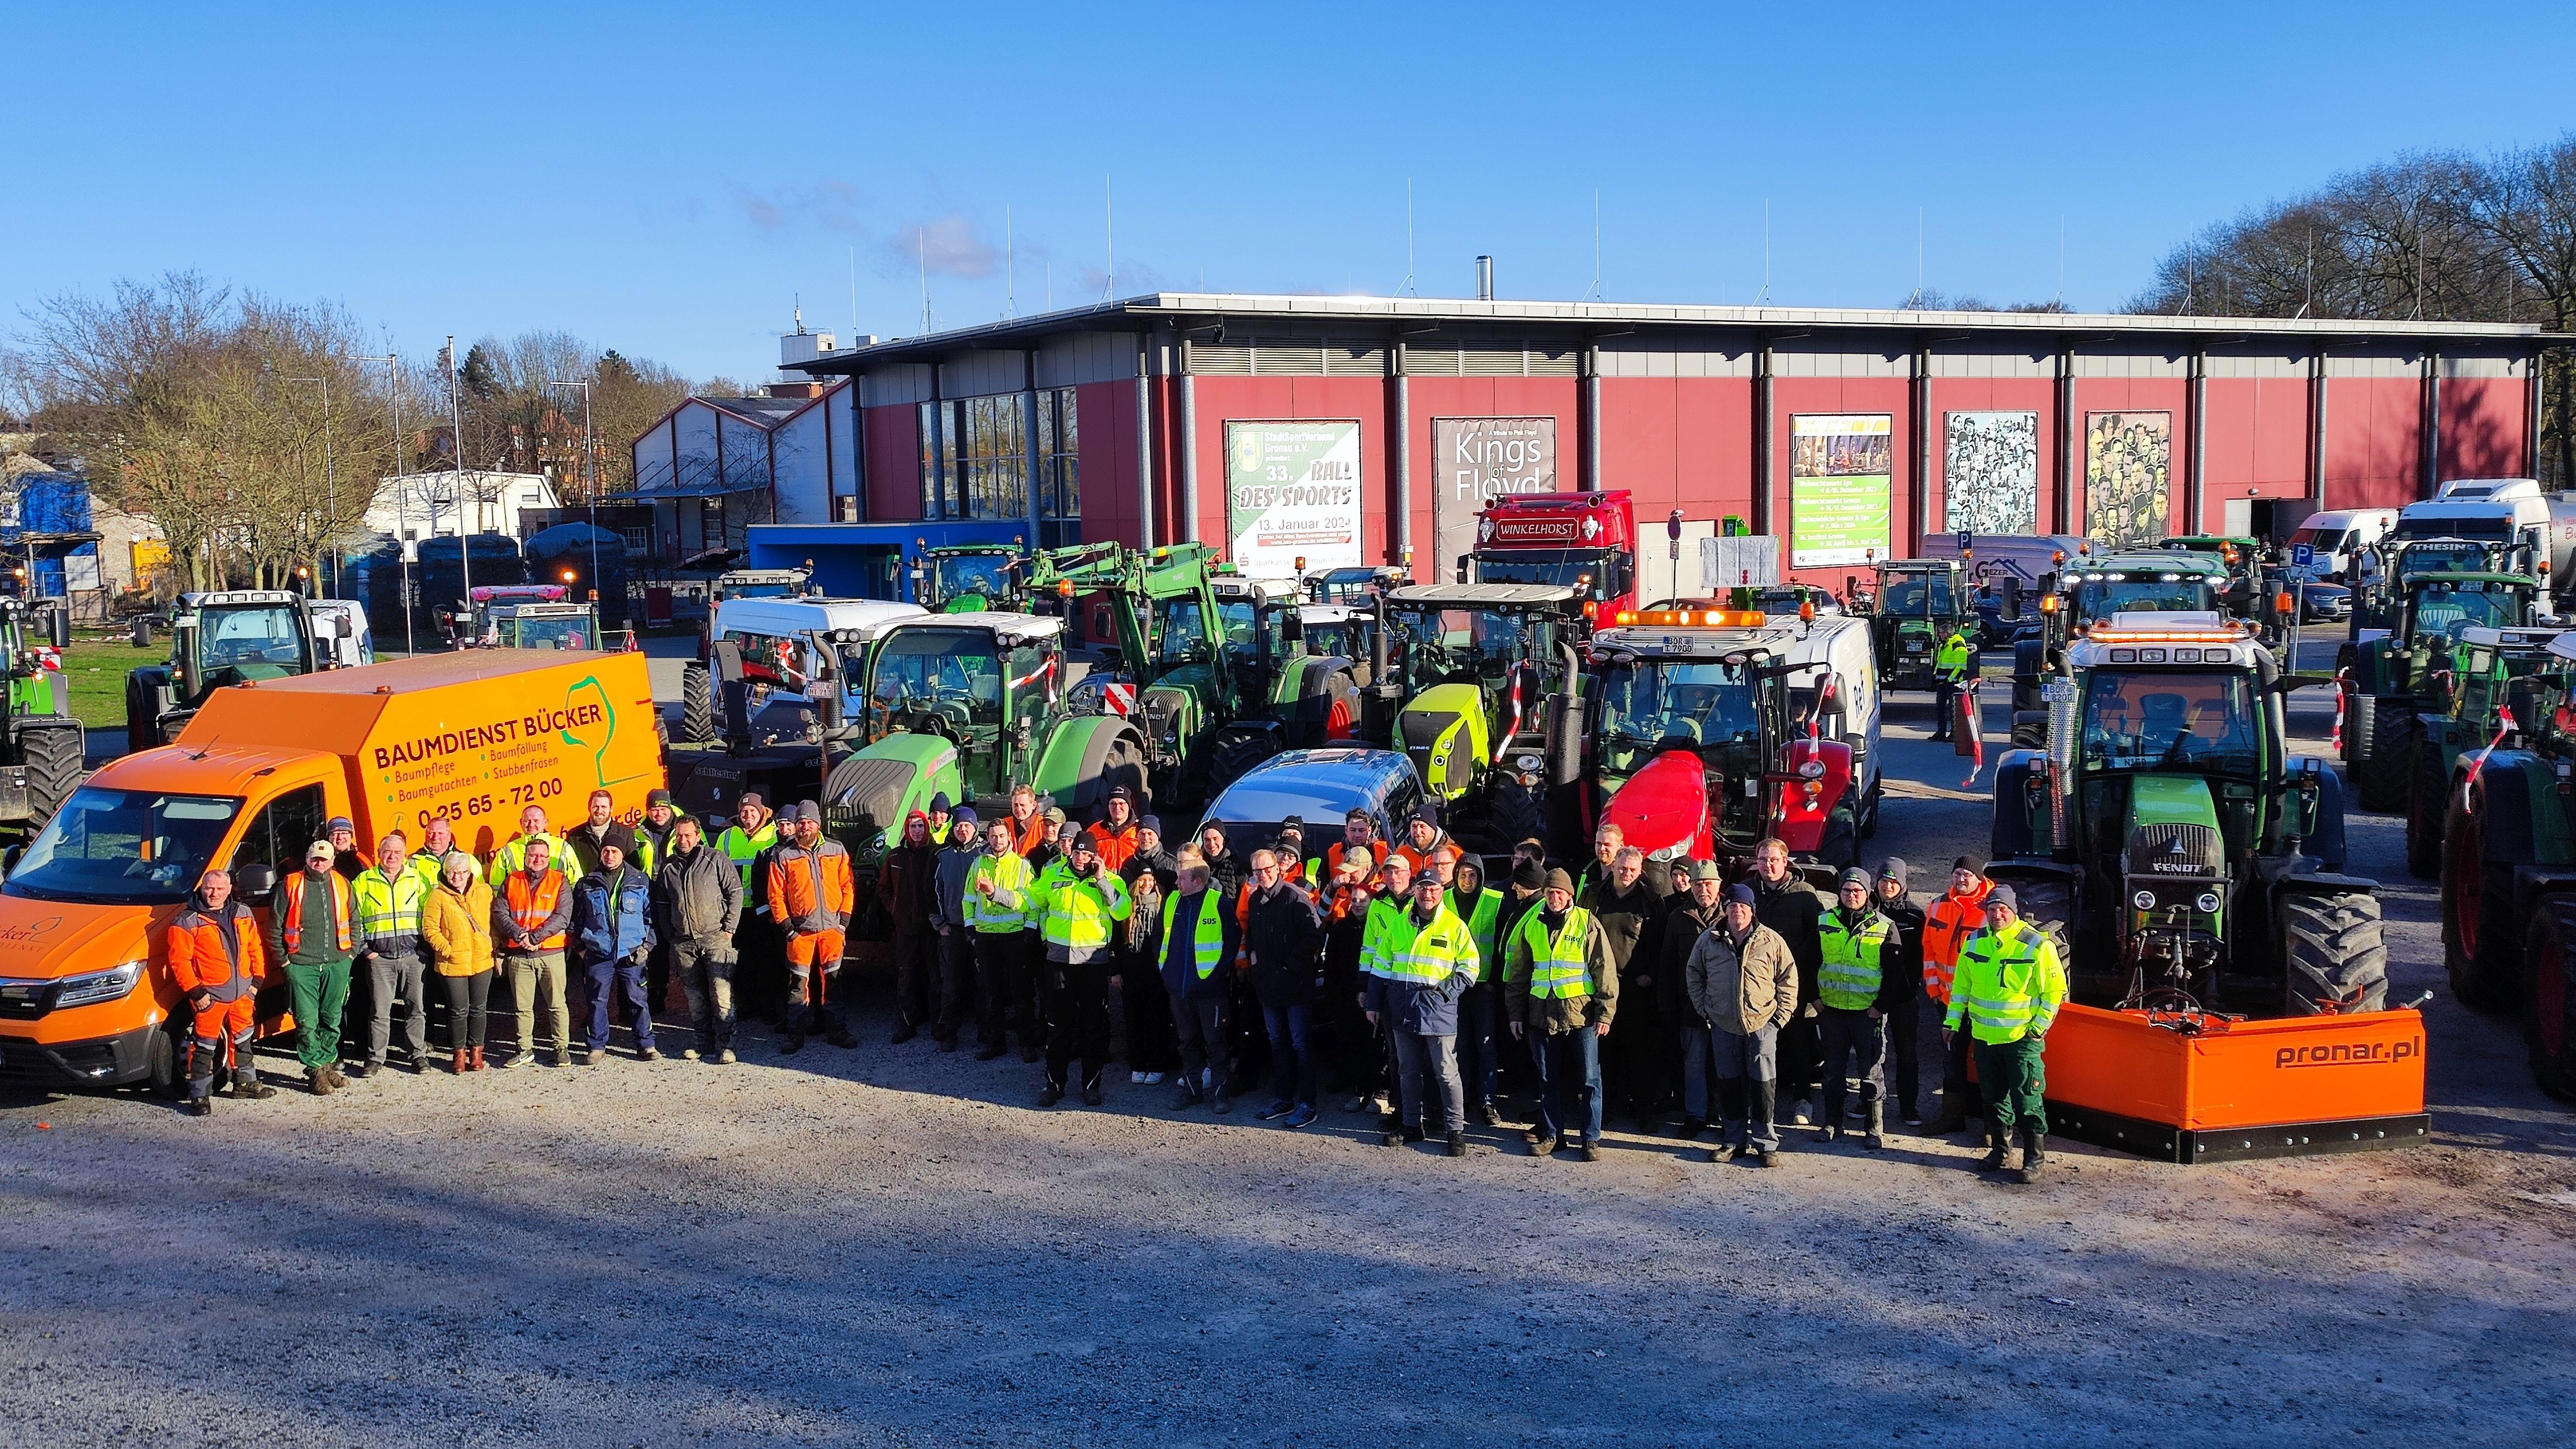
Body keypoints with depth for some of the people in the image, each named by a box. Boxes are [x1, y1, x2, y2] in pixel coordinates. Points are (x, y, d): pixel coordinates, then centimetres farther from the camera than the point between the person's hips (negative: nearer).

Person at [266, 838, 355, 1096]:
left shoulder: (341, 885, 9)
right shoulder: (291, 886, 0)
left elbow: (354, 921, 17)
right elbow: (274, 927, 3)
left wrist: (352, 952, 9)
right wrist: (283, 959, -1)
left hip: (337, 964, 3)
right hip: (301, 966, -3)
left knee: (332, 1020, 11)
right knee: (307, 1022, -5)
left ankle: (328, 1065, 22)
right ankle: (316, 1072, 1)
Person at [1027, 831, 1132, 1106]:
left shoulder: (1109, 879, -1)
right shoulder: (1053, 875, 5)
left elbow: (1123, 912, -15)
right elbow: (1031, 899, 14)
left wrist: (1101, 880, -17)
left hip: (1094, 960, -2)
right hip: (1059, 958, 2)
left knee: (1094, 1024, 5)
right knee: (1057, 1024, 6)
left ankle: (1092, 1085, 15)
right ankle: (1054, 1084, 14)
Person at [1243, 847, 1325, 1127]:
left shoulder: (1295, 897, -13)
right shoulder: (1255, 899, 10)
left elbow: (1316, 934, -19)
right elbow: (1249, 933, 26)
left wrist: (1293, 964, -17)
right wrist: (1252, 954, 7)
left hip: (1296, 984, -8)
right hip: (1268, 984, 8)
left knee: (1301, 1044, -4)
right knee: (1277, 1043, 15)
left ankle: (1307, 1104, 0)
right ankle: (1283, 1098, 25)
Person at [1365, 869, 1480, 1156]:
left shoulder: (1454, 925, -2)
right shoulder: (1399, 923, 8)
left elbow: (1469, 967, -1)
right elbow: (1382, 965, 13)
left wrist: (1446, 991, -11)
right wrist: (1374, 1004, 10)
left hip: (1438, 1009, -4)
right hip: (1402, 1008, 4)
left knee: (1446, 1072, -2)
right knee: (1408, 1070, 12)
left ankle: (1455, 1130, 5)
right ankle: (1413, 1125, 23)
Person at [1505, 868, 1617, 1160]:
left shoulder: (1587, 923, -1)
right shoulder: (1531, 926, 10)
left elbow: (1605, 969, -2)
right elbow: (1518, 973, 16)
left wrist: (1605, 1013, -7)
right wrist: (1516, 1014, 12)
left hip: (1581, 1012, -3)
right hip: (1542, 1013, 4)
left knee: (1589, 1079, -2)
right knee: (1548, 1079, 9)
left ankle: (1592, 1139, 5)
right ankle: (1552, 1135, 18)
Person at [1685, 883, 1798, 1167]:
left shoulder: (1771, 941, -1)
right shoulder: (1709, 941, 5)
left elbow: (1788, 978, 5)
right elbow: (1694, 975, 16)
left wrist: (1781, 1014, -1)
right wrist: (1704, 1008, 8)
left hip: (1762, 1024, -2)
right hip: (1723, 1026, 2)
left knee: (1763, 1083, -1)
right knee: (1728, 1082, 8)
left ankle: (1765, 1143, 8)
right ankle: (1732, 1140, 19)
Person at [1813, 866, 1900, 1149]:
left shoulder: (1885, 927, -1)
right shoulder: (1824, 923, 6)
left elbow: (1894, 973, 0)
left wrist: (1881, 1005, -7)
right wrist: (1814, 997, 3)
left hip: (1868, 1011, -3)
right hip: (1831, 1009, 3)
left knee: (1871, 1069, 1)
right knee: (1833, 1067, 10)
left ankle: (1875, 1127, 10)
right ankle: (1832, 1122, 20)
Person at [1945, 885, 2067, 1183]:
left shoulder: (2037, 945, -10)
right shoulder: (1975, 943, 5)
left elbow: (2055, 988, -5)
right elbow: (1962, 985, 14)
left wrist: (2040, 1026, -9)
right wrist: (1952, 1021, 12)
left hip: (2022, 1036, -5)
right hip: (1984, 1035, 5)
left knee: (2027, 1101, -2)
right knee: (1994, 1097, 14)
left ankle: (2035, 1158, 7)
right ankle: (2000, 1149, 27)